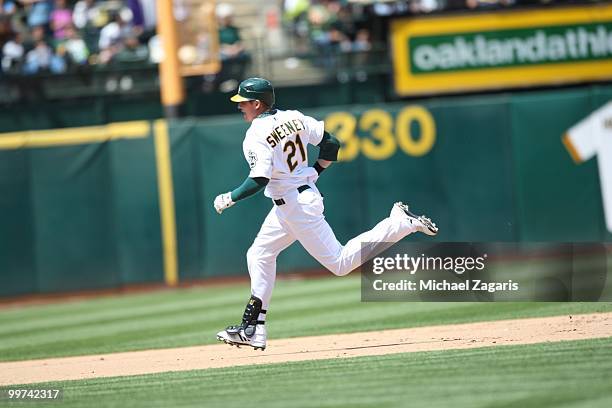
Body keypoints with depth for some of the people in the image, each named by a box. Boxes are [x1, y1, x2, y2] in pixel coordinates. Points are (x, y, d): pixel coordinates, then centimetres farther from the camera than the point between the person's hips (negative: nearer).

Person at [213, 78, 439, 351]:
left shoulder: (256, 135, -18)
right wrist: (315, 172, 19)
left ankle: (401, 223, -8)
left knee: (340, 262, -4)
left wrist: (230, 198, -15)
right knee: (259, 254, 14)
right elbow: (331, 143, 9)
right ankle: (252, 330, 14)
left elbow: (260, 179, -26)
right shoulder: (293, 118, 6)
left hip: (296, 205, -10)